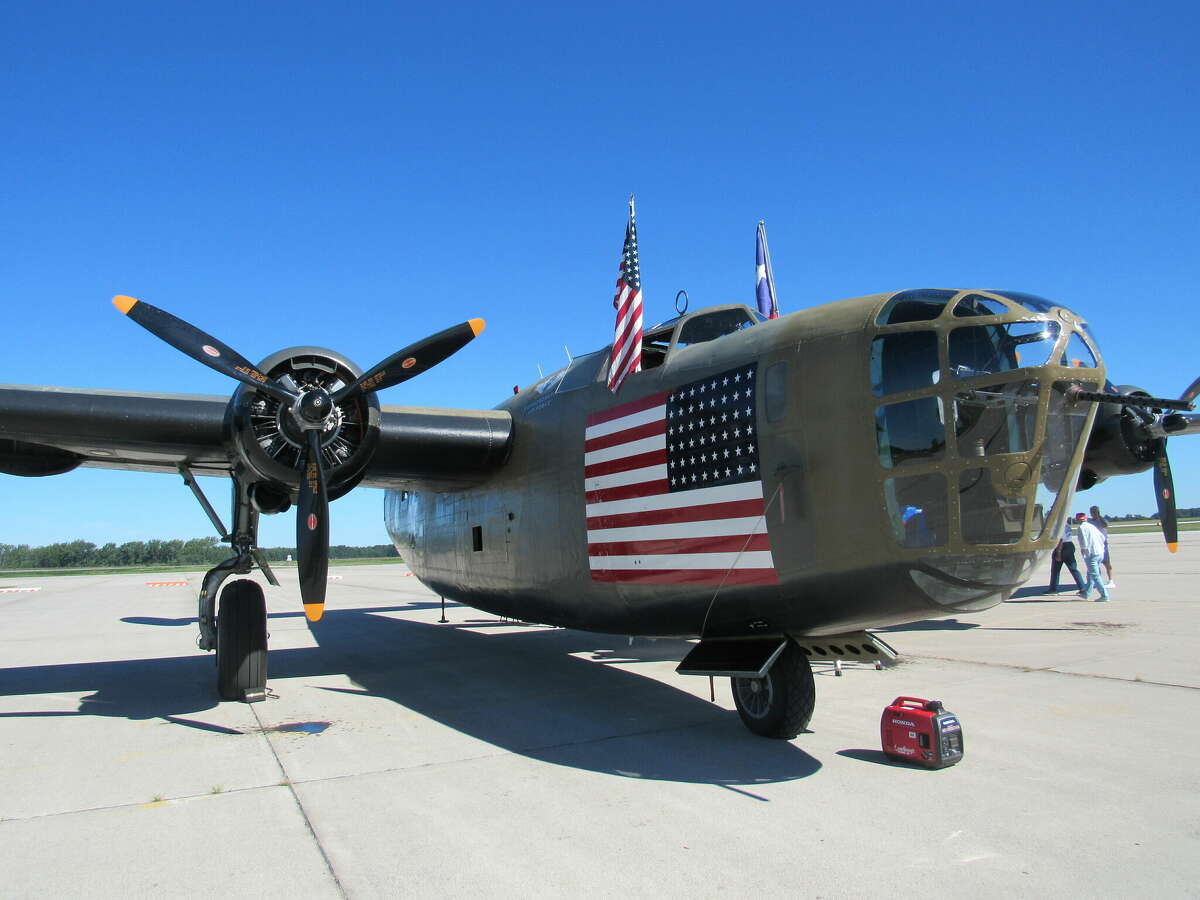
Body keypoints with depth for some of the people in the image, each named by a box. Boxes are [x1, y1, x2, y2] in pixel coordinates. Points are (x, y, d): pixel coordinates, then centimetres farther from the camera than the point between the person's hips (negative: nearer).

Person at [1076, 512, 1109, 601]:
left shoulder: (1082, 527, -7)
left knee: (1095, 576, -7)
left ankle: (1105, 596, -11)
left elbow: (1084, 542, -15)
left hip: (1091, 554, -9)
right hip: (1100, 553, 9)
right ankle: (1086, 593, 29)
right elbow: (1103, 538, 20)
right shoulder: (1092, 526, 17)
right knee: (1090, 574, 19)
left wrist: (1082, 550, -2)